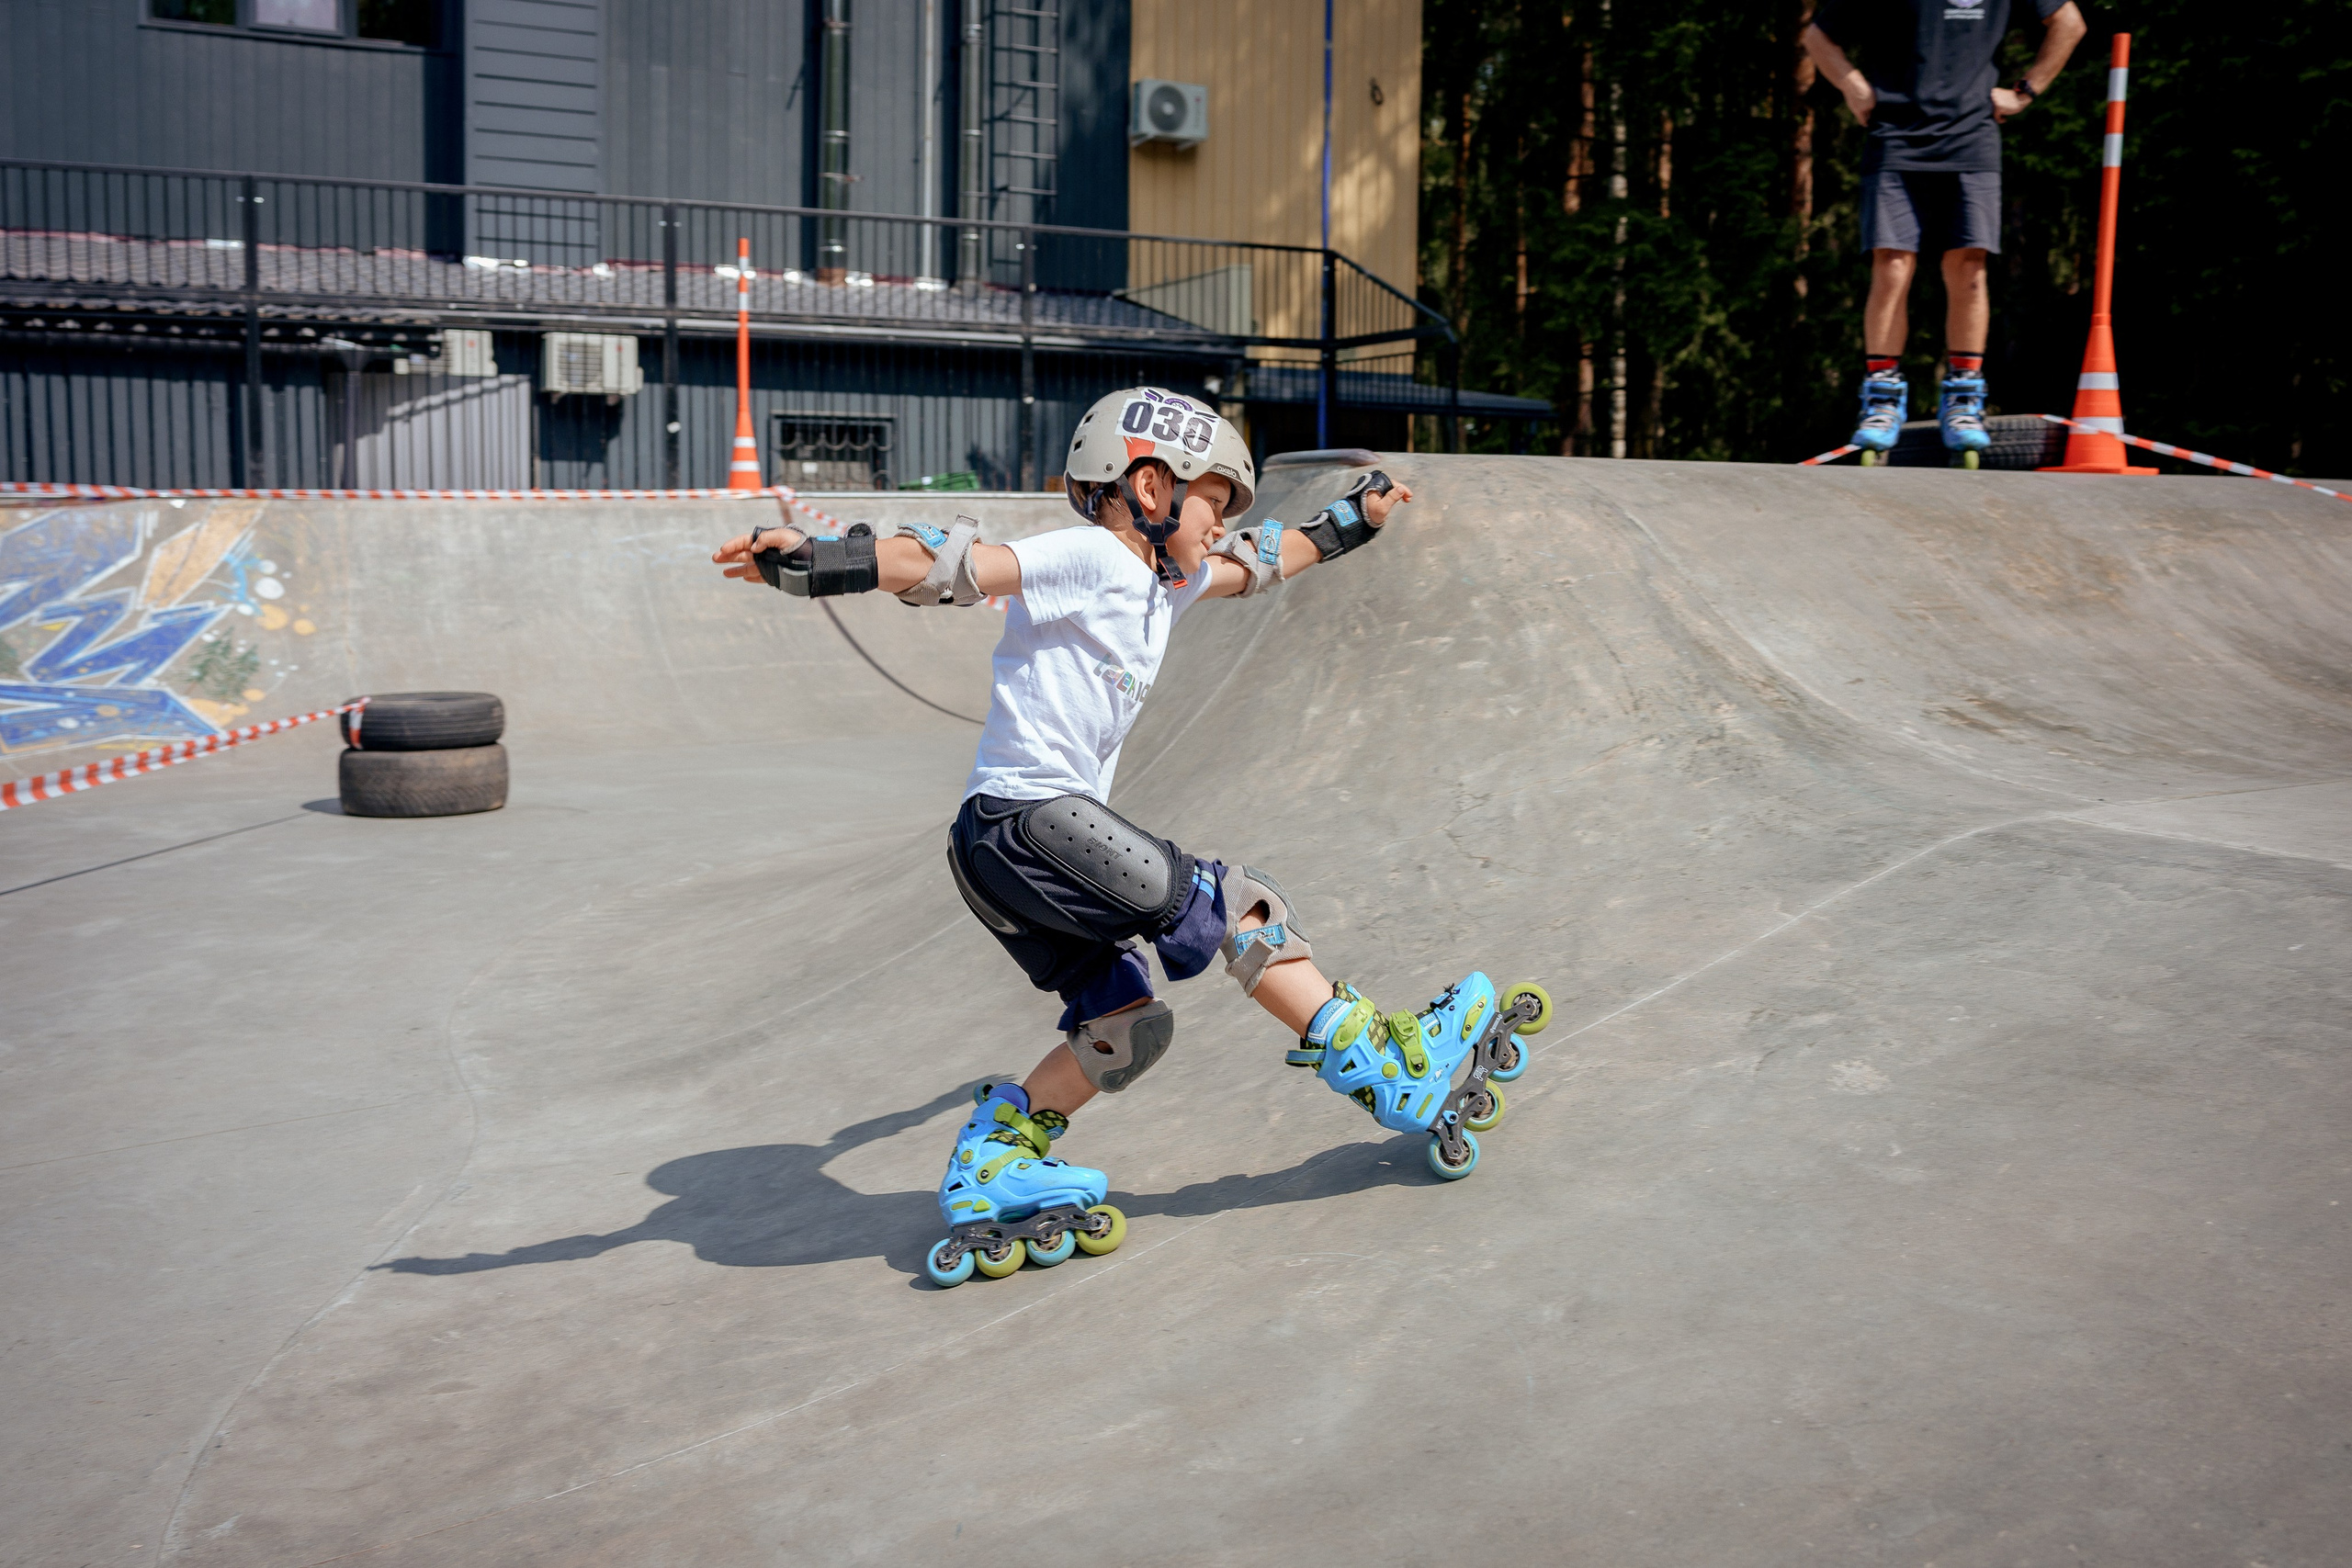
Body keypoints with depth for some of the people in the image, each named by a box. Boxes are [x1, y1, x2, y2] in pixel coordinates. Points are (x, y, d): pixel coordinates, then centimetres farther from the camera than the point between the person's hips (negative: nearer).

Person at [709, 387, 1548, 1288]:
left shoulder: (1163, 580, 20)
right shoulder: (1085, 557, -8)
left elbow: (1255, 566, 36)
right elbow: (953, 569, -19)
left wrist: (1349, 522, 47)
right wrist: (819, 563, -31)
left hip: (1021, 843, 10)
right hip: (1024, 818, -10)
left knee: (1125, 1025, 8)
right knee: (1238, 907, -7)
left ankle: (997, 1156, 13)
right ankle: (1387, 1068, 2)